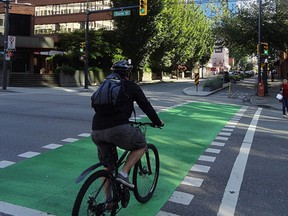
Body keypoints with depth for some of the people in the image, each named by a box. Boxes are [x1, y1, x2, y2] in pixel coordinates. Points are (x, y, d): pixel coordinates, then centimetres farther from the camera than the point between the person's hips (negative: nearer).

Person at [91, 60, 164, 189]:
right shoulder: (131, 86, 10)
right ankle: (123, 173, 4)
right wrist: (158, 122, 26)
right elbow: (146, 106, 12)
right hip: (118, 129, -6)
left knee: (107, 164, 22)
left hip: (96, 131, 6)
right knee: (141, 145, 19)